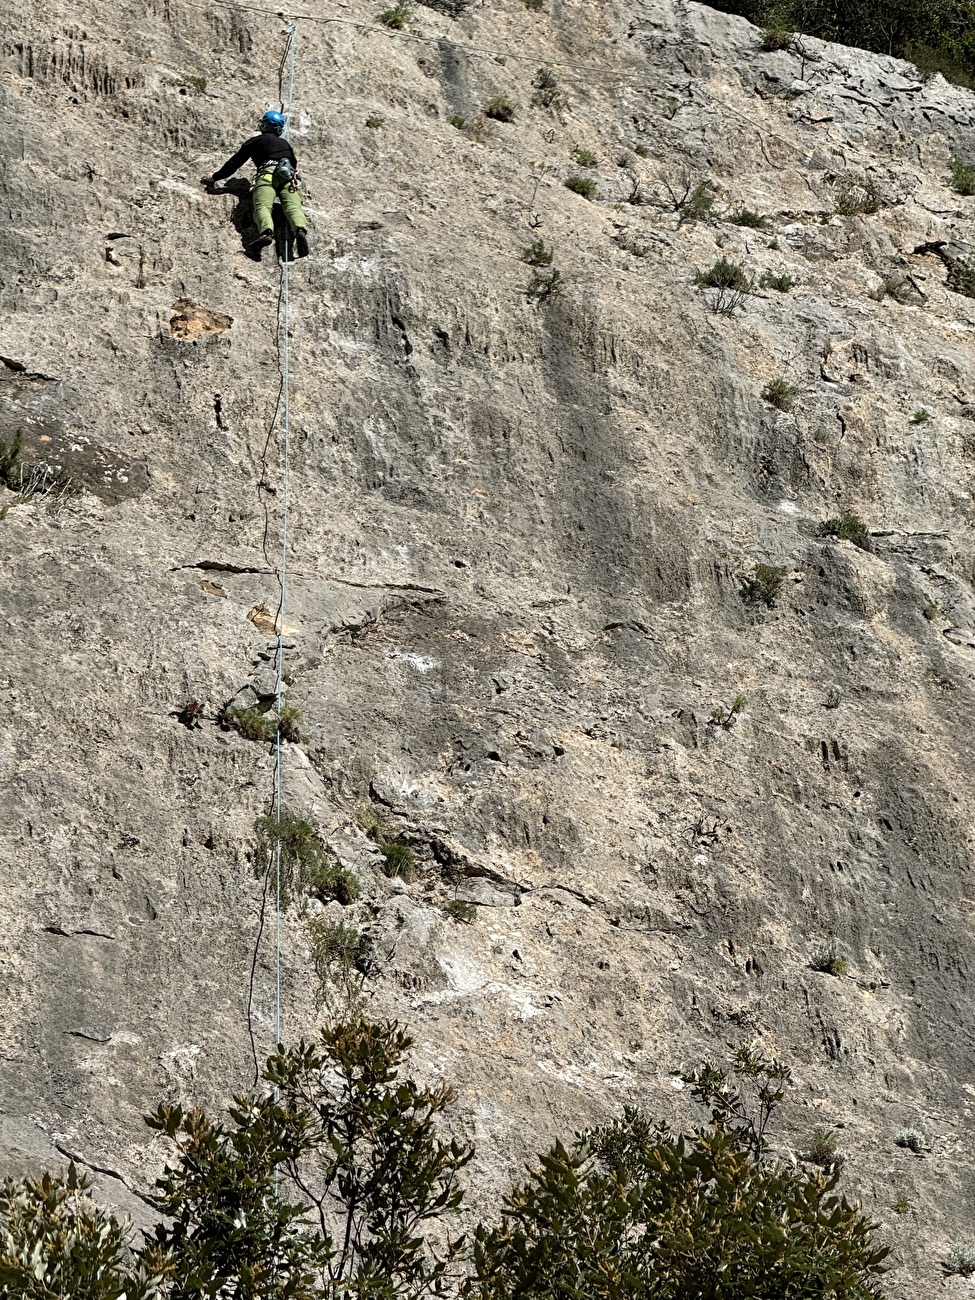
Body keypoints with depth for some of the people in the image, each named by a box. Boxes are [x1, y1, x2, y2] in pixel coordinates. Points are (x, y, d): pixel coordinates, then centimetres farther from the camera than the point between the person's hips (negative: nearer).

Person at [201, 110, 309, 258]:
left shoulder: (255, 141, 25)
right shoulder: (285, 143, 37)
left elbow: (235, 162, 24)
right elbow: (294, 164, 50)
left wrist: (214, 178, 32)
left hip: (267, 173, -3)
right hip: (288, 175, 3)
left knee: (262, 206, -23)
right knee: (293, 206, -17)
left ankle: (266, 232, -55)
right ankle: (300, 230, -50)